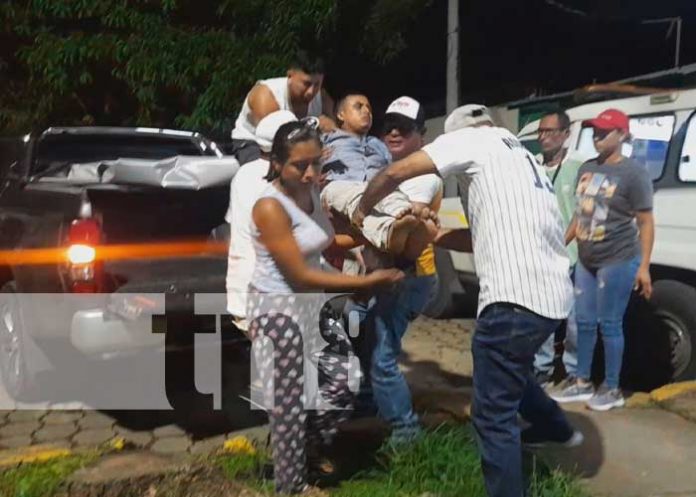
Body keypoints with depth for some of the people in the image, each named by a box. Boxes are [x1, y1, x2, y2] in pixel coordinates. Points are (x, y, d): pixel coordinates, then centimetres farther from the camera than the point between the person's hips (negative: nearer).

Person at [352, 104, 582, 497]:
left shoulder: (472, 140, 2)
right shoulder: (524, 158, 26)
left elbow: (395, 173, -6)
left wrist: (362, 210, 10)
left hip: (516, 298, -10)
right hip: (554, 296, 10)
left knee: (494, 416, 2)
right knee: (512, 370, 36)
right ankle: (556, 429, 57)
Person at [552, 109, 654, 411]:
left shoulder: (633, 173, -10)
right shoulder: (587, 169, 10)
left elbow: (646, 223, -11)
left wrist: (644, 266, -16)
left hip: (618, 262, -7)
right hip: (586, 262, 7)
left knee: (609, 325, 1)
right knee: (585, 322, 12)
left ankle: (612, 390, 15)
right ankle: (582, 384, 25)